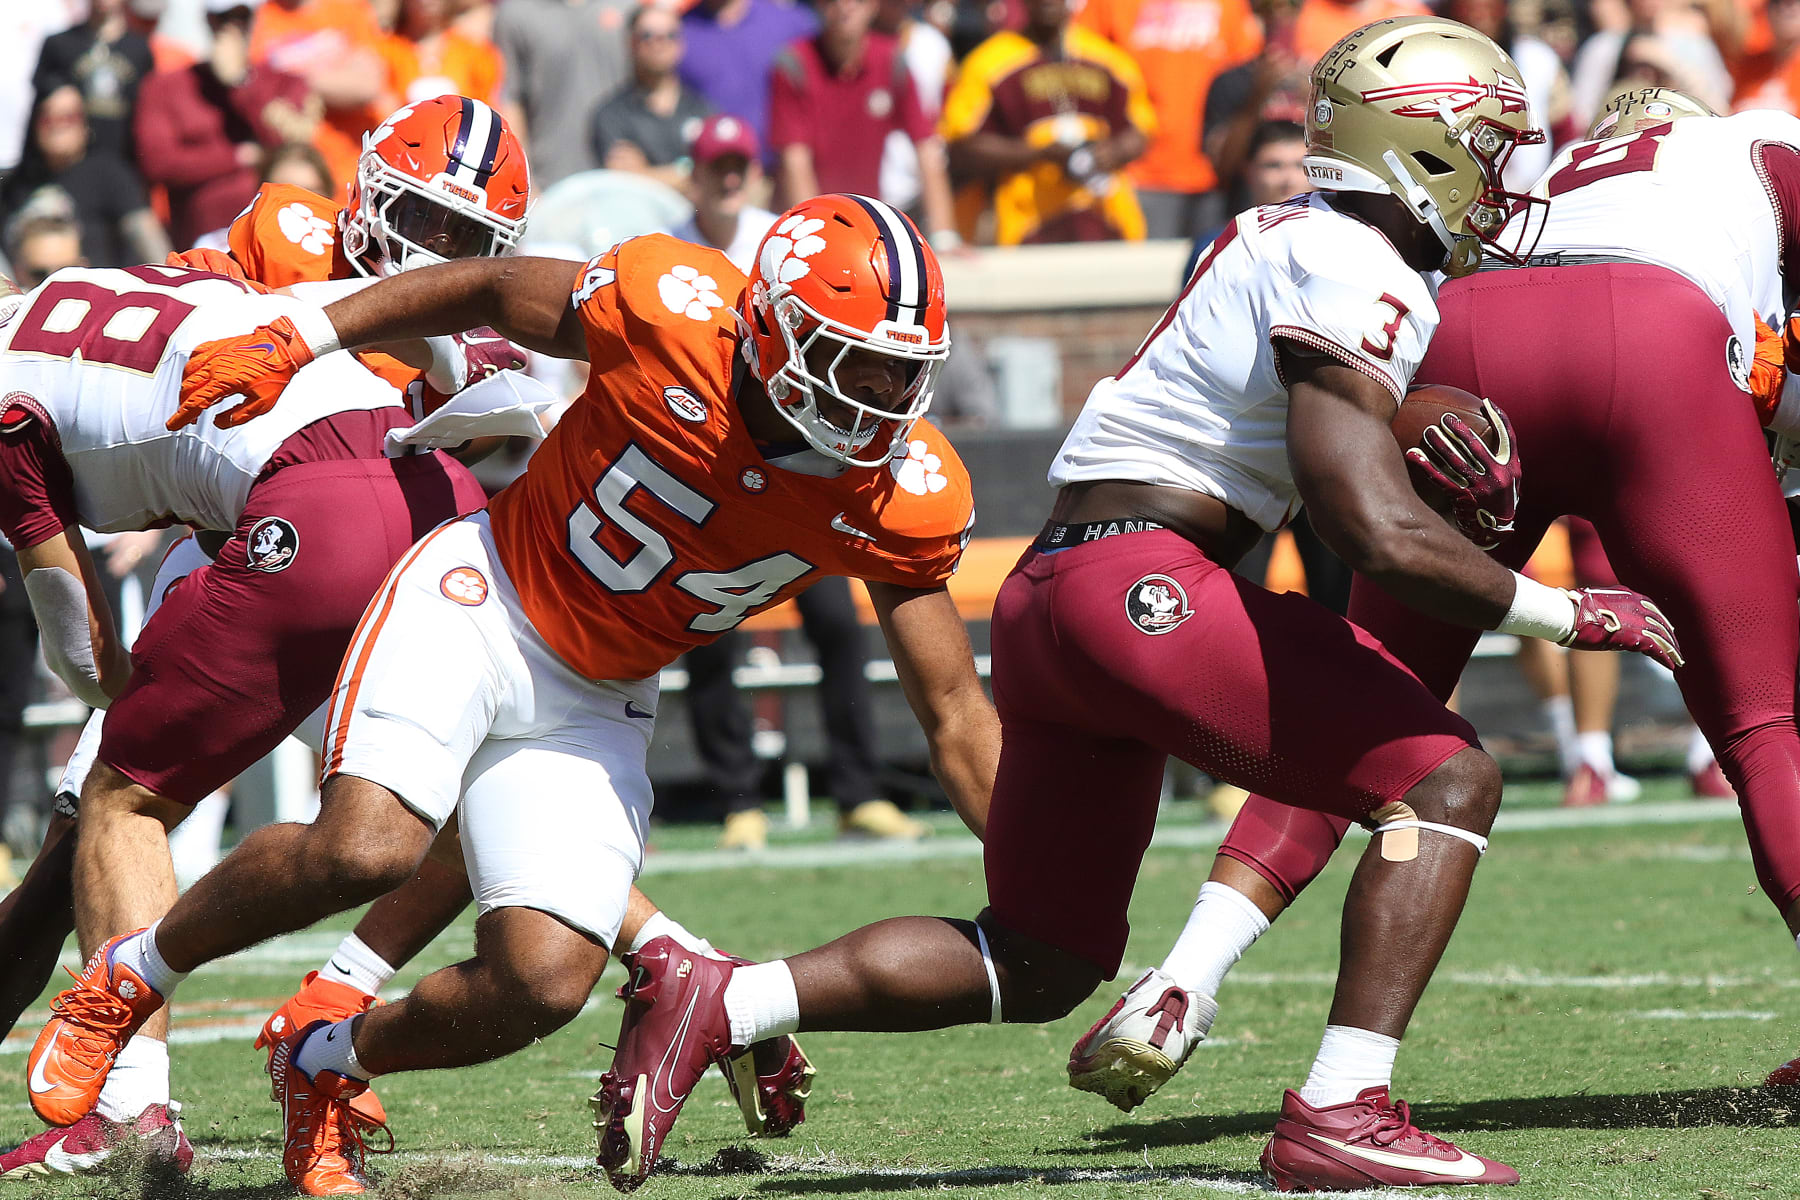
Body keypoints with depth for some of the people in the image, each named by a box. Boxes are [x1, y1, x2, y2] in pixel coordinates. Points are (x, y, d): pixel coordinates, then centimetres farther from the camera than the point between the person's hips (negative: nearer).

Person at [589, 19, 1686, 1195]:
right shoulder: (1352, 272, -9)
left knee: (1040, 964, 16)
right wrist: (1565, 612, -6)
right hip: (1142, 579, -10)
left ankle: (709, 1001, 9)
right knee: (1448, 779, -6)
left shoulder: (1282, 241, 21)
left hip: (1041, 597, 10)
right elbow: (1383, 535, -16)